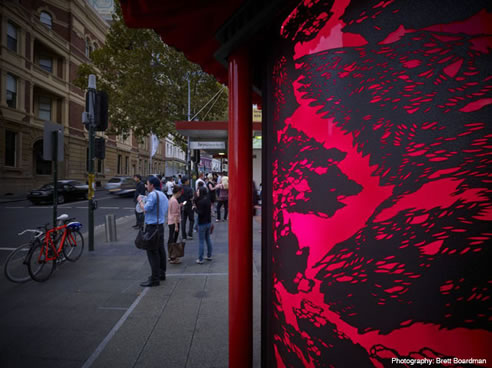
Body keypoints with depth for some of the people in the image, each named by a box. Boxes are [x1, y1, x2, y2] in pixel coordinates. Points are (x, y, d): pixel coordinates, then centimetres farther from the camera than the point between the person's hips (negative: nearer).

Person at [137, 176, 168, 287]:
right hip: (160, 225, 10)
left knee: (152, 252, -5)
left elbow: (146, 209, -21)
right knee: (160, 250, 16)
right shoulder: (163, 195, 15)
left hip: (152, 227, -10)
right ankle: (161, 273, 28)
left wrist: (140, 201, -2)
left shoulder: (153, 194, -14)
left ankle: (155, 279, -1)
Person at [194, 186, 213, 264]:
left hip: (202, 223, -8)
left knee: (201, 241, -1)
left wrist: (195, 209, -8)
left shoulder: (201, 201, -20)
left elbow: (200, 213, -23)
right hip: (208, 222, 8)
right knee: (208, 239, 18)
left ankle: (200, 259, 5)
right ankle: (209, 256, 28)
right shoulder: (208, 200, 6)